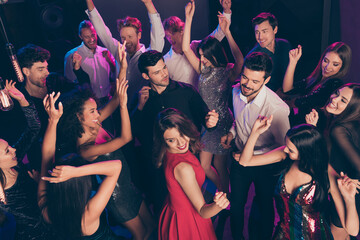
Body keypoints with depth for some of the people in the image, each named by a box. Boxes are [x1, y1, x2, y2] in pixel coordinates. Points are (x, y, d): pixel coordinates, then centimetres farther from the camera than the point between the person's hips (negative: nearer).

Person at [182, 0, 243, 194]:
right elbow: (186, 48, -4)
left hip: (222, 123, -5)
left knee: (219, 165, 9)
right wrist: (188, 18, -10)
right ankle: (222, 189, 38)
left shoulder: (228, 72, -10)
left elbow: (239, 61, -33)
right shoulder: (203, 70, 3)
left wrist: (226, 32, -35)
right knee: (203, 166, 10)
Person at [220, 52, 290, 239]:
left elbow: (284, 146, -20)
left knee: (264, 206, 20)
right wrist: (232, 132, -9)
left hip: (265, 165, -4)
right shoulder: (236, 91, -13)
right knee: (236, 204, 22)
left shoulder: (277, 108, -32)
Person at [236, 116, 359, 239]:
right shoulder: (285, 154, -15)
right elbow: (245, 161, -10)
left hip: (314, 235, -3)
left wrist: (350, 199, -40)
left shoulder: (327, 175, -24)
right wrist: (255, 132, -24)